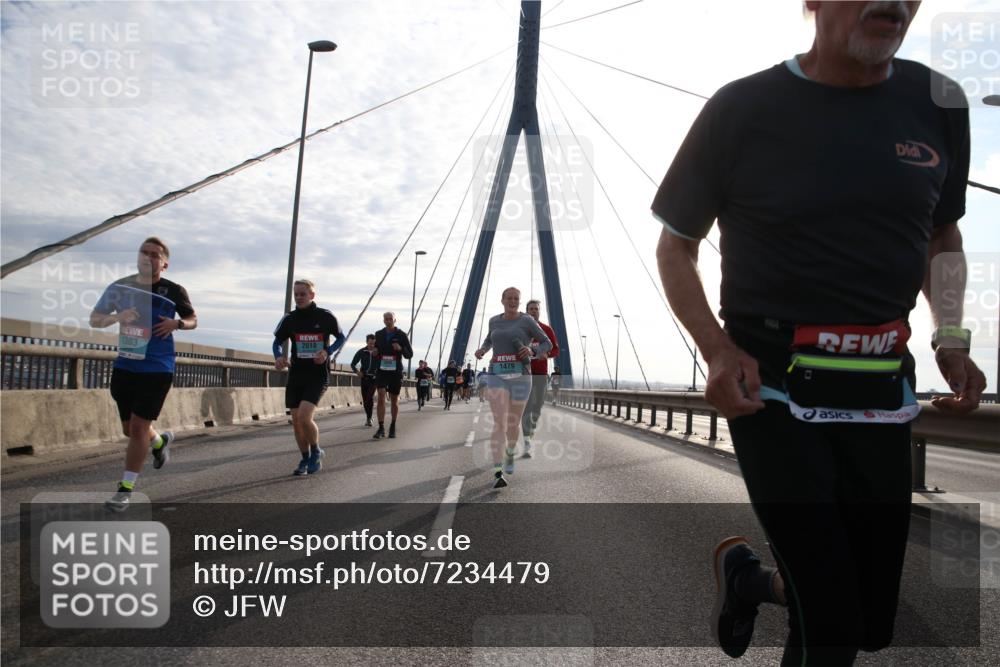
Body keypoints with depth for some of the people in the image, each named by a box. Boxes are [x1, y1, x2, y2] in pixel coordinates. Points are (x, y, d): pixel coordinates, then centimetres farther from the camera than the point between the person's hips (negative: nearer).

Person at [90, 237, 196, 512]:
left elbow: (193, 319, 10)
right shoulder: (120, 287, 2)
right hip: (124, 367, 4)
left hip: (157, 369, -4)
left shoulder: (174, 291, -4)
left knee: (139, 428, -6)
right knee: (129, 428, 14)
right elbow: (94, 319, 6)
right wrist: (117, 316, -16)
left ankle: (126, 489, 7)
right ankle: (160, 441, 48)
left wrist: (177, 323, -13)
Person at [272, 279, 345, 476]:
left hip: (318, 375, -4)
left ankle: (316, 452, 7)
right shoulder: (289, 319, 3)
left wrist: (328, 352, -11)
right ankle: (305, 459, 25)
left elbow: (341, 337, 8)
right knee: (296, 420, 6)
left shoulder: (325, 317, -5)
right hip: (296, 374, 4)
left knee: (304, 417, -19)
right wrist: (279, 356, -8)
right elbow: (277, 342, 14)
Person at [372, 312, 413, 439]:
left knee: (394, 399, 9)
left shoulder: (401, 335, -2)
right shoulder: (379, 334, 6)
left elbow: (410, 355, -1)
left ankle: (393, 426, 28)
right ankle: (381, 428, -16)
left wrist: (401, 349, -21)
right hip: (382, 370, 1)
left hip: (396, 371, -1)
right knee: (381, 396, -15)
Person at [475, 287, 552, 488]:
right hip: (497, 378, 1)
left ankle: (510, 453, 45)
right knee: (499, 424, -16)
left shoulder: (527, 321, 0)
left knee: (513, 424, 12)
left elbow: (548, 345, 4)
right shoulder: (495, 320, 11)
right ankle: (498, 474, -20)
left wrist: (532, 351, -18)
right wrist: (482, 350, 10)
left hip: (520, 378, -1)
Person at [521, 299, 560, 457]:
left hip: (541, 372, 3)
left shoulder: (547, 329, 6)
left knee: (538, 405, 13)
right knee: (526, 406, -13)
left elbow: (556, 350, 6)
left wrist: (546, 354, -15)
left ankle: (532, 426, 45)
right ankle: (527, 444, -17)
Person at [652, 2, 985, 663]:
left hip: (882, 386, 5)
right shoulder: (742, 108, -7)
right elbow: (675, 247, -1)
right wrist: (717, 349, -16)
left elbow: (944, 237, 18)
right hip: (772, 386, -5)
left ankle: (747, 577, 42)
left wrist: (951, 338, 1)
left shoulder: (940, 103, 5)